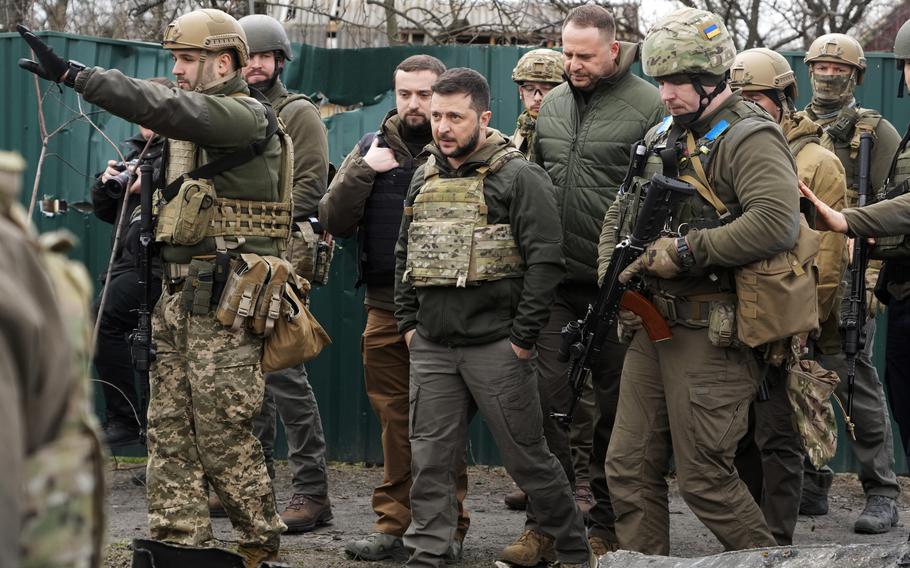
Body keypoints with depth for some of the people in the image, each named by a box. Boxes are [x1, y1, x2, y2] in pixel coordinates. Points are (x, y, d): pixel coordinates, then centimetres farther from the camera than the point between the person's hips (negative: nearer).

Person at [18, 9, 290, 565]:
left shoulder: (248, 118, -12)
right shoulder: (197, 123, 17)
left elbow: (164, 107, -27)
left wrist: (70, 72, -30)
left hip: (224, 303, -9)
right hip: (179, 297, 9)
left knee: (224, 435, -5)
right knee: (170, 429, 6)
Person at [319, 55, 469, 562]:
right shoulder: (373, 148, 11)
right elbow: (334, 221, 5)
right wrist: (365, 171, -7)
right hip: (385, 309, 4)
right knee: (395, 420, 8)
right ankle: (393, 524, 13)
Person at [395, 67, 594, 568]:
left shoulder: (518, 178, -7)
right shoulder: (424, 178, 13)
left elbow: (544, 260, -12)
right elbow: (405, 256, 22)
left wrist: (523, 338, -14)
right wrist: (407, 323, 12)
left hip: (495, 346, -6)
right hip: (431, 348, 6)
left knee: (528, 458, 1)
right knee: (430, 460, 5)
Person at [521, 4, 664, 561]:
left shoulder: (648, 107, -7)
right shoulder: (552, 104, 11)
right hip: (557, 284, 4)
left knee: (615, 407, 5)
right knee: (549, 397, -1)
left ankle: (609, 526, 15)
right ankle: (543, 525, 5)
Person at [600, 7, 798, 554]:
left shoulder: (748, 138, -12)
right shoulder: (662, 137, 15)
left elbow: (778, 222, -29)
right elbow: (620, 214, 25)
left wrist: (687, 251, -22)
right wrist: (612, 270, 5)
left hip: (712, 332, -9)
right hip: (655, 323, 9)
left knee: (704, 477, -5)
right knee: (630, 468, 8)